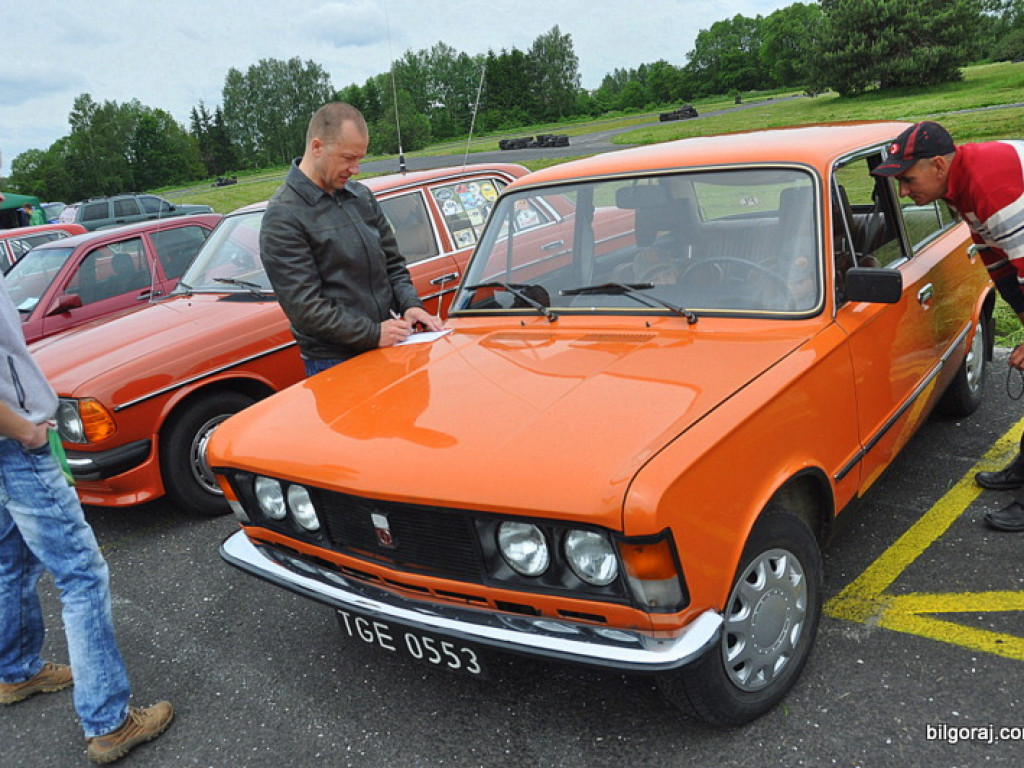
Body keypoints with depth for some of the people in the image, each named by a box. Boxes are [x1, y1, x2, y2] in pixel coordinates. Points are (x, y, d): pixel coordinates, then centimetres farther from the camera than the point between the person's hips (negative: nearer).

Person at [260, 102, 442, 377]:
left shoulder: (362, 196, 11)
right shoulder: (283, 217, -11)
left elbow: (392, 262, 17)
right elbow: (303, 306, -17)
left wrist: (410, 304, -2)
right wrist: (373, 333, -20)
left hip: (386, 346, 6)